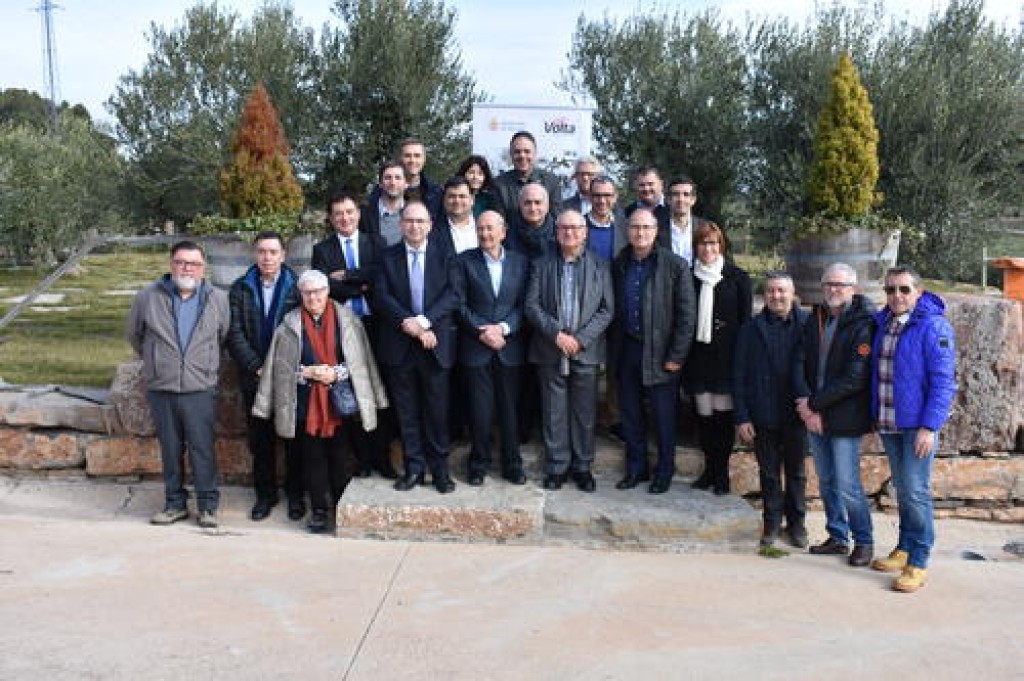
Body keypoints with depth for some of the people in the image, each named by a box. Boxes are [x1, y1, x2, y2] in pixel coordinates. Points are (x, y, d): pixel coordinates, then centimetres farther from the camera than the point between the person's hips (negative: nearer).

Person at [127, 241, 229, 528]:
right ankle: (175, 503, 23)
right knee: (170, 449, 11)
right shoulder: (147, 297, 1)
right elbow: (135, 335, 16)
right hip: (160, 388, 1)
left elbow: (224, 337, 14)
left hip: (200, 388, -1)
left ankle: (208, 505, 12)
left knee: (202, 448, 0)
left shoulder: (218, 299, 1)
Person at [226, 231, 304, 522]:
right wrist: (256, 366, -10)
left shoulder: (297, 287, -2)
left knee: (294, 438, 6)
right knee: (260, 440, 9)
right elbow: (235, 334, 0)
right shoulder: (240, 288, 4)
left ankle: (295, 495, 19)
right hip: (254, 377, 2)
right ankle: (265, 494, 22)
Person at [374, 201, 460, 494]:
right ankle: (414, 467, 16)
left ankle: (440, 469, 13)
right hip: (399, 345, 1)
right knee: (406, 411, 7)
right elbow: (382, 296, -2)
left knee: (437, 409, 3)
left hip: (435, 343, -1)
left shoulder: (444, 256, 5)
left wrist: (424, 321, -17)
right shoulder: (388, 257, 7)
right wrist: (407, 322, -16)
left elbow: (453, 295, -5)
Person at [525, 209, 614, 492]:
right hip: (550, 352, 0)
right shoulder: (542, 266, 8)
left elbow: (606, 310, 1)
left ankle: (582, 467, 16)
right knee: (553, 413, 4)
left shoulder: (600, 267, 7)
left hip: (586, 352, 0)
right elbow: (531, 305, 0)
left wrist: (581, 339, -11)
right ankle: (556, 467, 14)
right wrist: (556, 334, -13)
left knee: (584, 413, 5)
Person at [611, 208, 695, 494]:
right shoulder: (619, 265, 6)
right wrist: (616, 347, 3)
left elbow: (686, 315, -9)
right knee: (630, 414, 13)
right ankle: (636, 468, 27)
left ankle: (664, 471, 21)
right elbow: (614, 309, 10)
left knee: (664, 417, 5)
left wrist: (677, 356, -12)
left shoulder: (675, 266, -8)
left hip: (660, 352, -4)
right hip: (627, 349, 4)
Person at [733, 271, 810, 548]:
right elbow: (738, 376, 0)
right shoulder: (751, 329, -1)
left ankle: (796, 522, 29)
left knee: (796, 472, 14)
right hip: (763, 417, 1)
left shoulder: (808, 324, -5)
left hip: (796, 414, -1)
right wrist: (742, 418, -4)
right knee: (769, 472, 13)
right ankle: (772, 522, 28)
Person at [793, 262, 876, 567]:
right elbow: (799, 361, 3)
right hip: (814, 416, 6)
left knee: (847, 486, -2)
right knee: (827, 482, 15)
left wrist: (814, 403, -15)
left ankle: (863, 541, 16)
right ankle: (837, 537, 29)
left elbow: (854, 379, -18)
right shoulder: (815, 320, 8)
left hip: (844, 419, -6)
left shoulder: (863, 325, -12)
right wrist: (805, 404, -11)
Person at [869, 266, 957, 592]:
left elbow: (943, 381, -15)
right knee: (902, 489, 16)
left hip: (918, 424, -6)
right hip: (888, 424, 6)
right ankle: (904, 549, 28)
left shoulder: (933, 326, -12)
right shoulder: (882, 323, 7)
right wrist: (877, 416, 11)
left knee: (915, 492, -5)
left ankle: (918, 563, 5)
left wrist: (929, 426, -20)